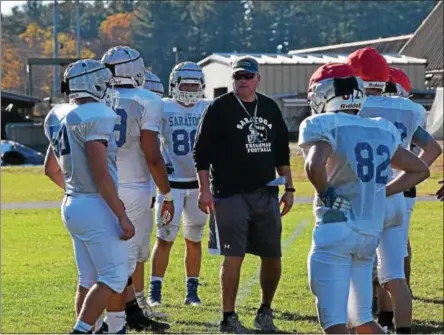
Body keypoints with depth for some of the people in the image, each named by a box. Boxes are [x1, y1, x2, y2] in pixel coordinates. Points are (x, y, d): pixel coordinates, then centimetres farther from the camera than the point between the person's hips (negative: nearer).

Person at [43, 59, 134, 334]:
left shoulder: (60, 117, 11)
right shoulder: (96, 116, -16)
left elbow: (51, 169, 22)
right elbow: (100, 174, -21)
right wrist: (122, 216, -18)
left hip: (73, 205, 9)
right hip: (97, 206, -9)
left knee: (89, 280, 13)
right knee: (113, 278, -5)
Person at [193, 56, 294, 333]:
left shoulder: (270, 108, 12)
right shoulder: (219, 108, -3)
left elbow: (282, 152, 18)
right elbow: (202, 152, -4)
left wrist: (289, 188, 13)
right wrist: (204, 189, -10)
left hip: (266, 194, 5)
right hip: (230, 194, -5)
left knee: (272, 257, 6)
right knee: (234, 257, -7)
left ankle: (265, 312, 24)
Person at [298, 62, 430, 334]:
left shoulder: (326, 127, -8)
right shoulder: (382, 131, 12)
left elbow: (315, 165, -28)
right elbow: (420, 170, 22)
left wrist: (325, 194, -10)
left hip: (336, 230, -7)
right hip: (371, 233, 7)